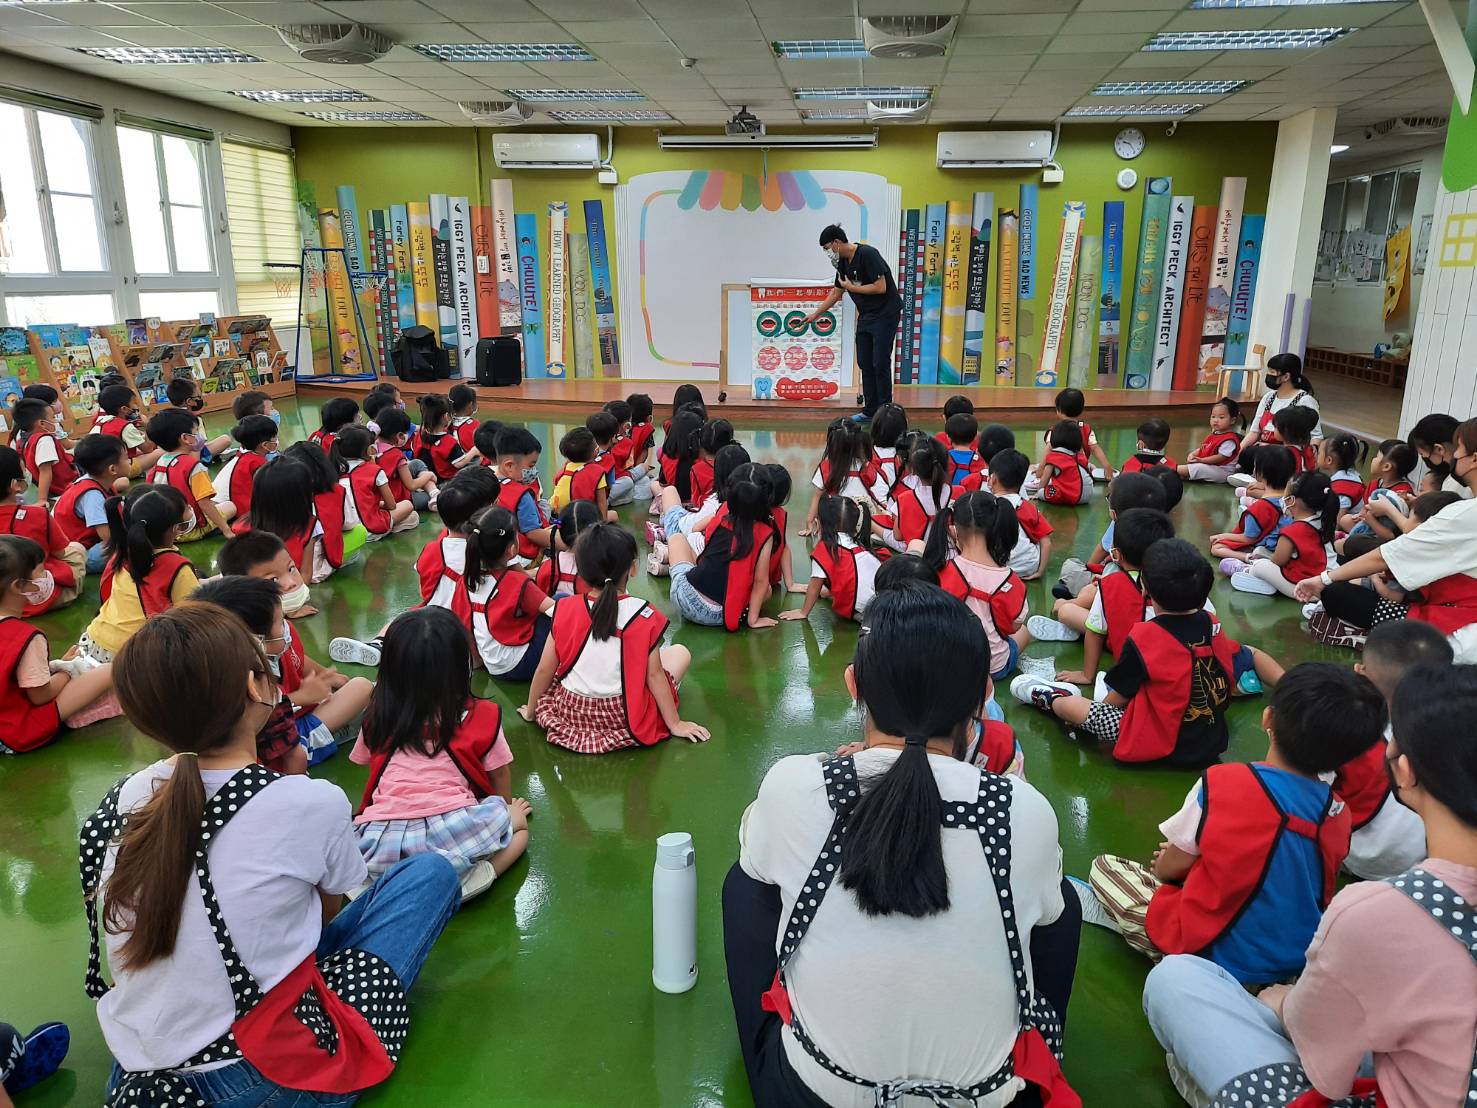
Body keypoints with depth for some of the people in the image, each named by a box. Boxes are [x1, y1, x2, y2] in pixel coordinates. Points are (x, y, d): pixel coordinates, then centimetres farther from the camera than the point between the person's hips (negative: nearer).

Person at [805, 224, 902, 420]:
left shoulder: (867, 255, -19)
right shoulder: (843, 262, 7)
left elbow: (881, 287, -24)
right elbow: (836, 293, 19)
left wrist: (852, 288, -13)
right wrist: (815, 314, 21)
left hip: (885, 314, -9)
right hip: (866, 315, 9)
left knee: (880, 363, -8)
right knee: (864, 363, 8)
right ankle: (870, 409, 15)